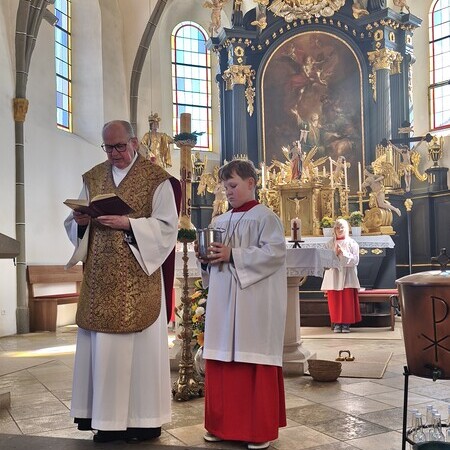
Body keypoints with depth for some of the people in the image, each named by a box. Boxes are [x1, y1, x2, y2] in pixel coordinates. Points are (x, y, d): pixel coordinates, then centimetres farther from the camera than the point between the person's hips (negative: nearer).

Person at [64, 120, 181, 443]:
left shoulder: (156, 179, -1)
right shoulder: (93, 178, 14)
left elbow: (167, 225, -8)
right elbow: (74, 224, 15)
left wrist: (127, 223, -20)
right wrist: (82, 221, -9)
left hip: (139, 279, -5)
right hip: (101, 279, 5)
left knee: (140, 343, 0)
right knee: (101, 345, 7)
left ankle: (144, 418, 11)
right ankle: (106, 417, 18)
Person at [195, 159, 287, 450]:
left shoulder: (265, 216, -4)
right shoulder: (220, 221, 16)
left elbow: (275, 252, -15)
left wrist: (234, 255, -18)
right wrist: (205, 258, -1)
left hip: (255, 305, -6)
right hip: (223, 303, 6)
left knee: (255, 365, 0)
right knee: (222, 364, 8)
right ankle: (225, 425, 22)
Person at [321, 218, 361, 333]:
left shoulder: (352, 243, 4)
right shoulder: (330, 243, 9)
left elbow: (355, 260, -4)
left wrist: (344, 253, -14)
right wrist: (335, 253, -12)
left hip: (347, 275, -2)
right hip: (333, 276, 2)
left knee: (348, 300, -5)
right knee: (334, 300, 0)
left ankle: (346, 323, 3)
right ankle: (337, 323, 9)